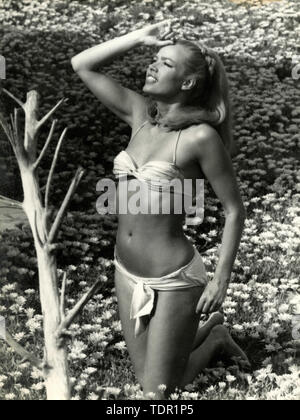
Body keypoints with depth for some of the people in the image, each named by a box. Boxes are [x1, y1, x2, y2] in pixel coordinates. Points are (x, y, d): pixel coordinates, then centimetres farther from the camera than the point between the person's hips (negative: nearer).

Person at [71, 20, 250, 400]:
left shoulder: (201, 136, -18)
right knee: (146, 379, 19)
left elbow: (234, 209, -12)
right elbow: (81, 65, 2)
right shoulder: (140, 114, -1)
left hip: (172, 279, -6)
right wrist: (139, 38, -6)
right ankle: (206, 328, 42)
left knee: (158, 393, 7)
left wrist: (222, 279, -13)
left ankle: (214, 338, 31)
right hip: (127, 272, 6)